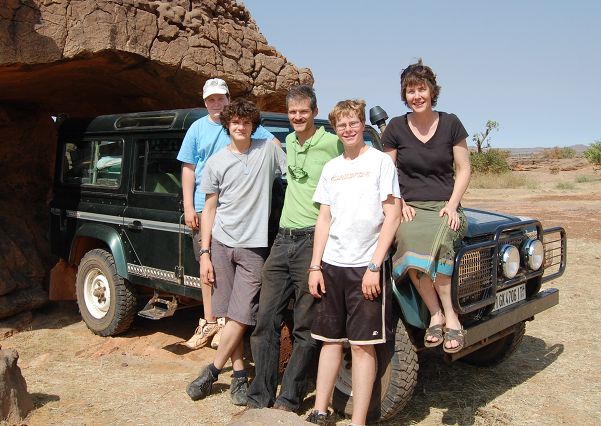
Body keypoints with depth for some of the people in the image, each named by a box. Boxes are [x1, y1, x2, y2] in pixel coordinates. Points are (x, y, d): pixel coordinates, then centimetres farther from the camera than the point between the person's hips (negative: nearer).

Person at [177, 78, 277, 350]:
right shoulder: (198, 128, 9)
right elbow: (188, 169, 7)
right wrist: (188, 207, 0)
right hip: (204, 205, 3)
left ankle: (226, 321, 10)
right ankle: (209, 322, 18)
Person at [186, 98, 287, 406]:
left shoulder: (269, 150, 3)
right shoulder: (216, 162, 4)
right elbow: (209, 210, 5)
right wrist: (204, 254, 0)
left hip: (253, 247, -1)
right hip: (221, 244, 2)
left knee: (240, 317, -4)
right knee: (229, 314, 5)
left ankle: (212, 372, 11)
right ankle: (239, 375, 17)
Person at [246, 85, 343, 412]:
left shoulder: (333, 145, -6)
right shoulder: (289, 142, 16)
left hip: (313, 240, -7)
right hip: (283, 238, 7)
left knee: (305, 328, 3)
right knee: (265, 320, 6)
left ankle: (289, 399, 15)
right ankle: (259, 396, 16)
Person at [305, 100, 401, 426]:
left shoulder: (380, 161, -2)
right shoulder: (331, 168, 12)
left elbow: (392, 216, -7)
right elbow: (324, 219, 12)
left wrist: (374, 266, -14)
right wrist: (315, 266, 5)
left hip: (365, 267, -5)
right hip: (331, 265, 5)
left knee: (362, 345, 0)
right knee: (330, 339, 12)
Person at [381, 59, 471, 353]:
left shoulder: (450, 124, 3)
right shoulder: (396, 128, 4)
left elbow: (463, 170, 6)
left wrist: (452, 205, -7)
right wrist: (400, 204, -7)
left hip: (445, 207, 0)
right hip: (409, 208, 1)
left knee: (437, 240, -35)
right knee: (408, 242, -34)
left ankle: (446, 313, -22)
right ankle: (438, 314, -21)